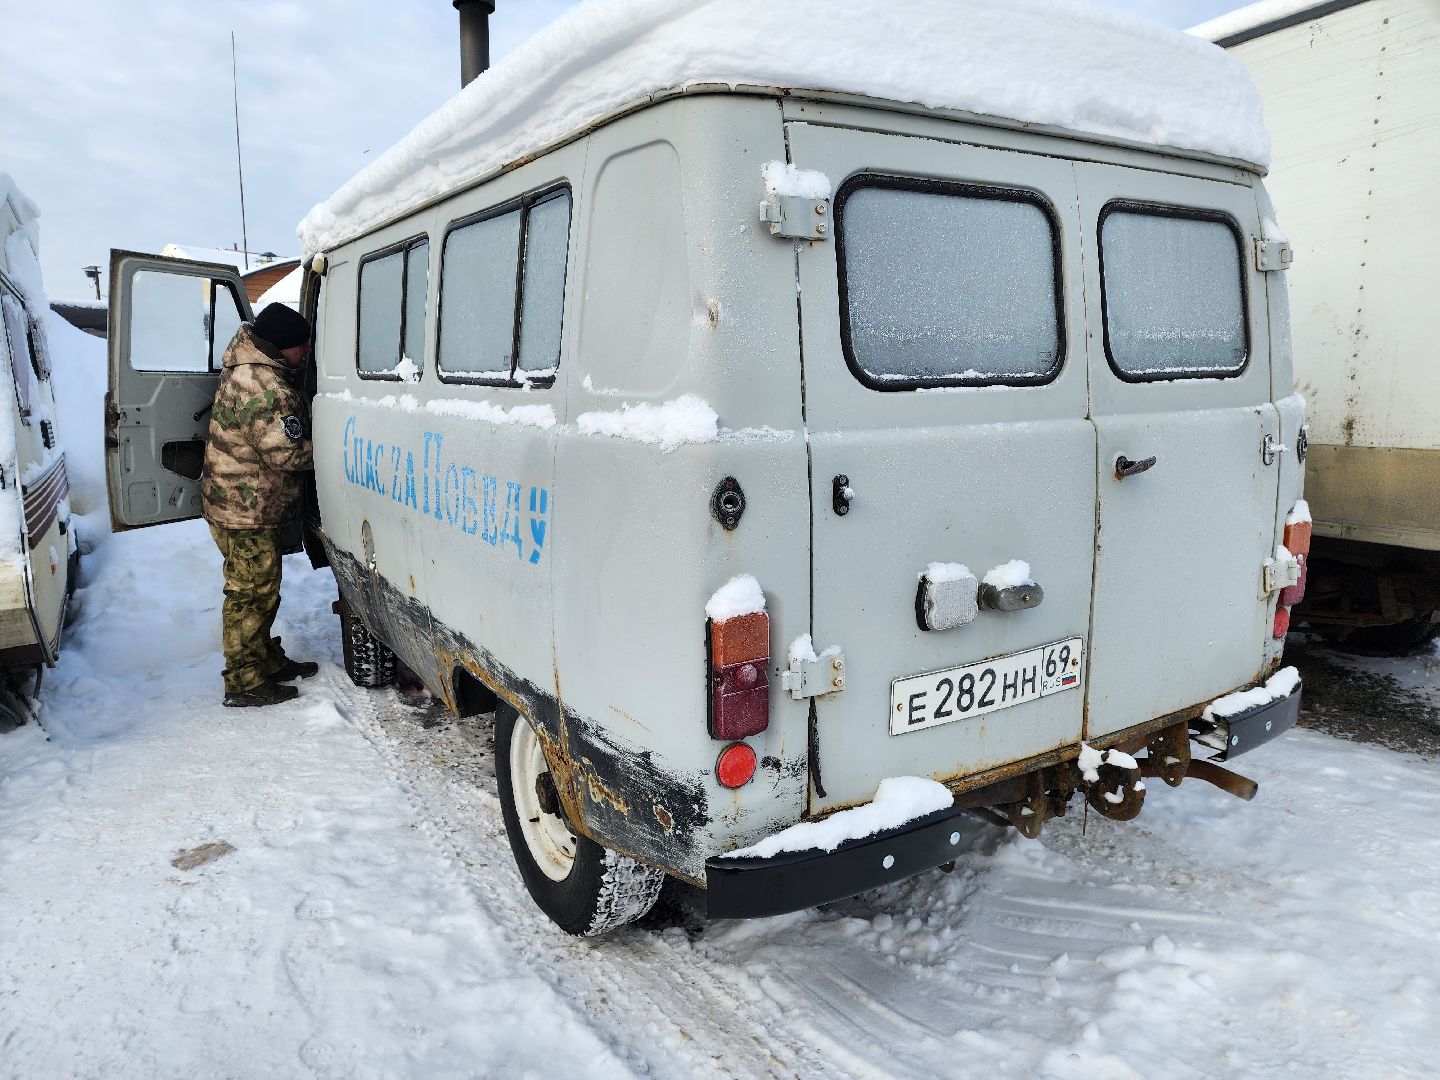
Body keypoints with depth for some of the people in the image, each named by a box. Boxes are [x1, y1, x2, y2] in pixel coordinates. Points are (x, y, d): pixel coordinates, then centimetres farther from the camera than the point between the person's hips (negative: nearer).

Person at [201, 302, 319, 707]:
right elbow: (287, 453, -25)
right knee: (252, 593, -1)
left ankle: (269, 661, 34)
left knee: (260, 589, 20)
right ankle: (246, 683, 9)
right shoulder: (264, 388, -27)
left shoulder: (244, 367, 7)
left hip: (237, 503, 11)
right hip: (247, 509, -11)